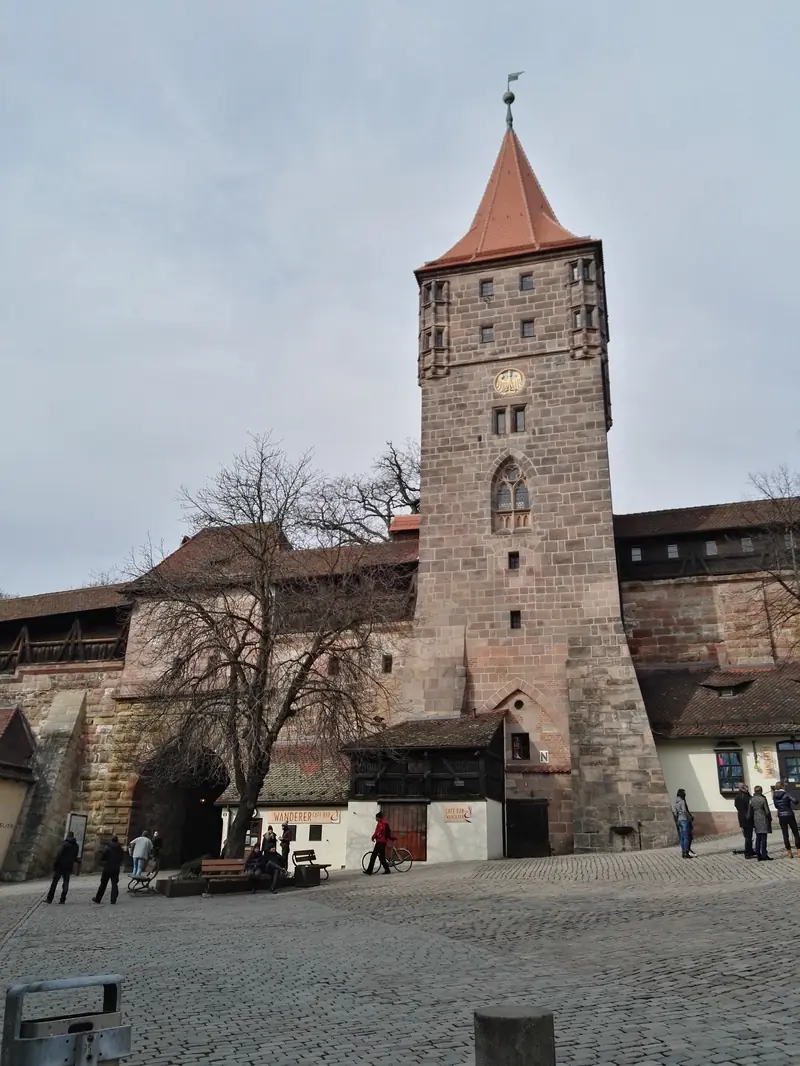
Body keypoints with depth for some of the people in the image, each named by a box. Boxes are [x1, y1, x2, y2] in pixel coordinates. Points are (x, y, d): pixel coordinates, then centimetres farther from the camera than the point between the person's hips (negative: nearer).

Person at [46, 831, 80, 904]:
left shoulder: (65, 844, -8)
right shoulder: (76, 846, 9)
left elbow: (59, 855, -14)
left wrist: (55, 865, -10)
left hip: (61, 865, -4)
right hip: (69, 867, 4)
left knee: (54, 882, 3)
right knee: (66, 882, 7)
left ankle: (50, 899, 3)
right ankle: (63, 899, 1)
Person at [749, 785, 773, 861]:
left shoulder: (751, 800, 4)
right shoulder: (763, 799, -10)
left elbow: (750, 812, 6)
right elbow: (767, 811, -9)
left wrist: (752, 822, 14)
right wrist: (770, 819, 5)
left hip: (756, 820, 5)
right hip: (763, 820, -5)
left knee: (758, 838, 10)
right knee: (763, 838, -3)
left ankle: (758, 855, 11)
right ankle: (764, 855, -3)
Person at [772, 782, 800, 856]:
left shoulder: (774, 795, 2)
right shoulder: (786, 794, -11)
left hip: (781, 817, 3)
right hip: (789, 815, -3)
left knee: (785, 835, 9)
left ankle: (789, 852, 9)